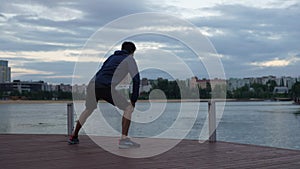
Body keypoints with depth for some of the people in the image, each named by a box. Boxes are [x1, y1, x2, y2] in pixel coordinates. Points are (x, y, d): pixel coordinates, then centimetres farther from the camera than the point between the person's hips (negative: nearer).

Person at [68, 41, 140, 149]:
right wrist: (134, 99, 11)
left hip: (93, 84, 6)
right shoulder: (129, 59, 18)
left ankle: (73, 137, 39)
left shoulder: (112, 57, 33)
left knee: (88, 110, 29)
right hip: (107, 87, -6)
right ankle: (124, 139, -3)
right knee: (129, 108, 7)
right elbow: (136, 79, 8)